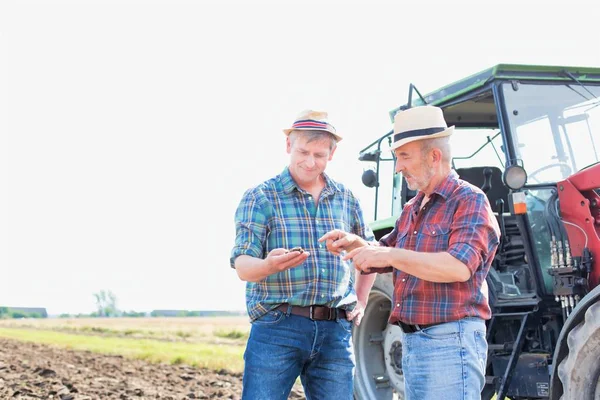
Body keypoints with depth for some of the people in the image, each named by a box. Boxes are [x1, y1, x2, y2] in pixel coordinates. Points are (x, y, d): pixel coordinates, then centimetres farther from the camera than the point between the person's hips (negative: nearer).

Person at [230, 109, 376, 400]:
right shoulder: (260, 198, 0)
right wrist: (269, 265, -32)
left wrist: (361, 302, 17)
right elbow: (243, 267, -10)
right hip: (277, 327, -4)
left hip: (336, 332, 4)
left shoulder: (346, 199, 13)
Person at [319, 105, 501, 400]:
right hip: (412, 342, 8)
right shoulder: (412, 210, 17)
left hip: (451, 343, -8)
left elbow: (460, 267, -23)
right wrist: (353, 245, 3)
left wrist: (391, 255, -23)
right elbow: (382, 259, 24)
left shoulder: (470, 201, -9)